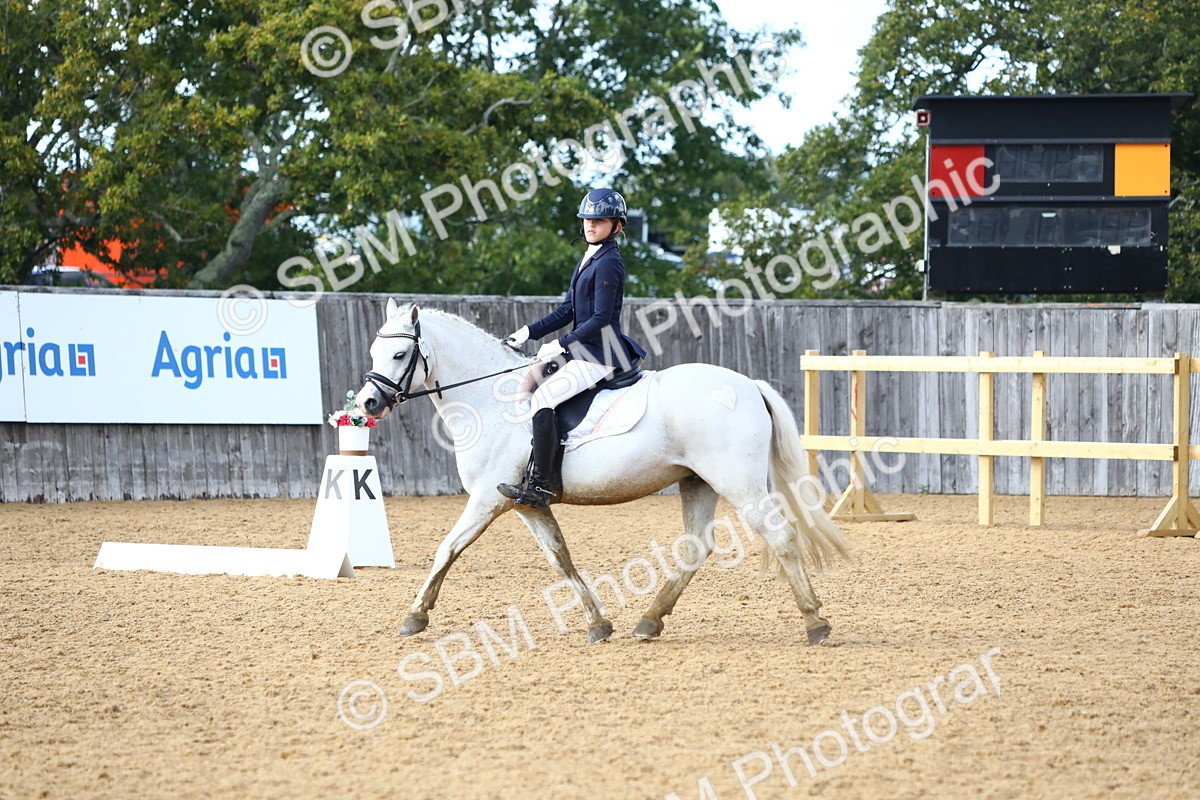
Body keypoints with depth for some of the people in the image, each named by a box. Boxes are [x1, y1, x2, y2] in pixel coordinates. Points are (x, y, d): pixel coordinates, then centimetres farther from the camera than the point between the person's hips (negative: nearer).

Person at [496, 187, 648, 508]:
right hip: (580, 348, 11)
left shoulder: (608, 264, -14)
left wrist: (561, 344, -17)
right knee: (526, 380, 12)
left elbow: (601, 318, -18)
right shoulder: (588, 259, 16)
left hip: (601, 355, -11)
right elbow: (568, 310, 19)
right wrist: (529, 332, 9)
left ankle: (543, 484, -23)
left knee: (543, 397, -22)